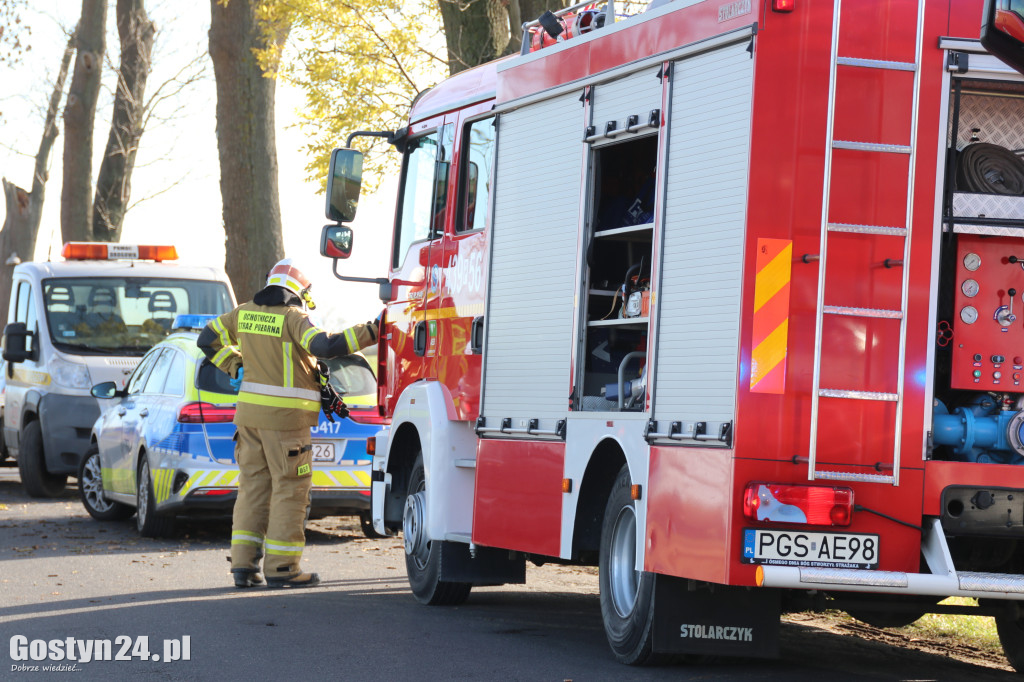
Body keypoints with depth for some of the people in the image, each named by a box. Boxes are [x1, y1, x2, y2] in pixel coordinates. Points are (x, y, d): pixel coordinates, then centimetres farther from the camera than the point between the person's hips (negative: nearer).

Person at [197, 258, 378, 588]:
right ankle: (281, 567, 0)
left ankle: (243, 563, 8)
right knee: (290, 490, 0)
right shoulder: (293, 317, -11)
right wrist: (371, 331, -22)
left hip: (249, 412, 7)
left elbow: (208, 339, 18)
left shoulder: (245, 313, 10)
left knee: (253, 486, 12)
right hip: (284, 416, -7)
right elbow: (325, 346, -25)